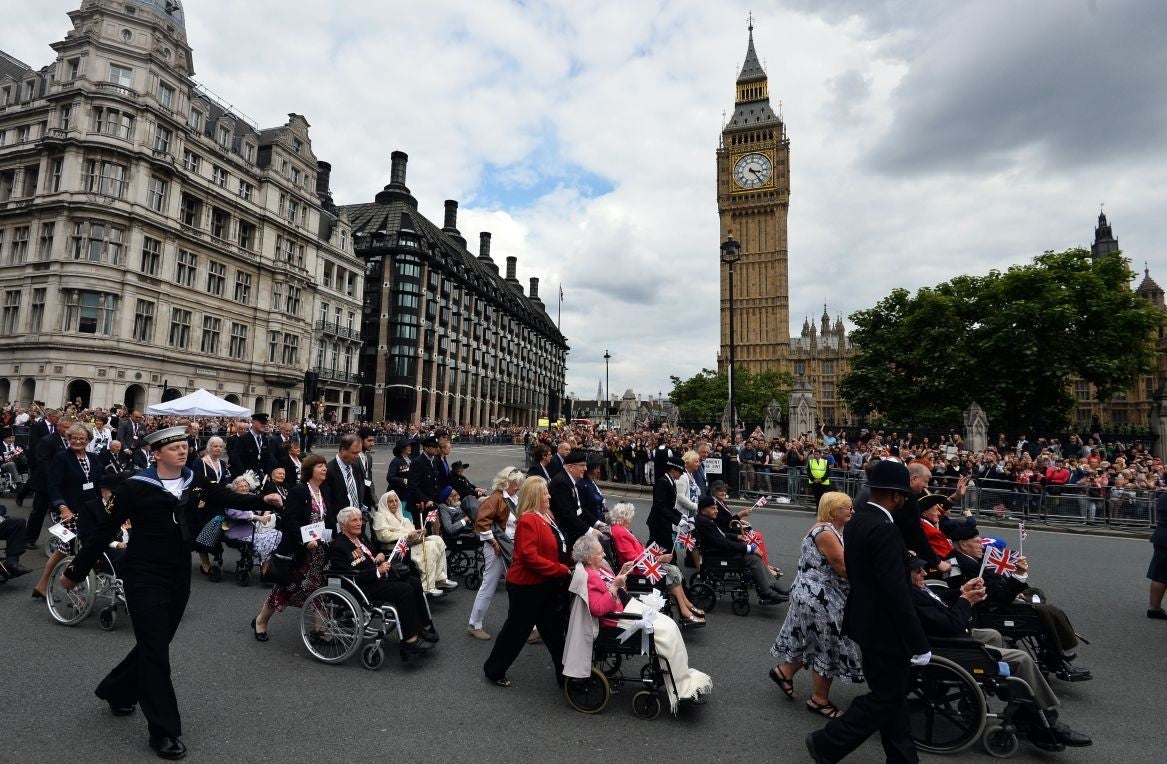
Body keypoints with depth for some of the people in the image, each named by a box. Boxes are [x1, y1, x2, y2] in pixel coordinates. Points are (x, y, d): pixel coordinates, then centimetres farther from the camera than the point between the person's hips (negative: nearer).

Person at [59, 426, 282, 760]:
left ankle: (117, 691, 47)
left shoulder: (194, 483, 1)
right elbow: (105, 530, -5)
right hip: (144, 577, -5)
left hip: (179, 577, 5)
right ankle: (164, 731, 9)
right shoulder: (135, 488, -11)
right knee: (156, 650, -1)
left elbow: (228, 498, -11)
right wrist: (75, 570, 0)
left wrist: (263, 500, -28)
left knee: (154, 644, 18)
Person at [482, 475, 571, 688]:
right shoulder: (528, 521, -22)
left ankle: (565, 673, 28)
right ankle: (494, 670, 30)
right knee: (517, 629, 9)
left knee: (554, 630, 16)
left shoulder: (547, 516, 6)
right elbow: (530, 557, -28)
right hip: (527, 586, -8)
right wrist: (562, 570, -23)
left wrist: (564, 570, 5)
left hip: (546, 585, 8)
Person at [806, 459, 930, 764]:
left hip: (866, 619, 9)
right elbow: (896, 593, -27)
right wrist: (919, 643, -20)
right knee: (884, 699, 8)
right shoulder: (884, 529, -26)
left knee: (893, 696, 20)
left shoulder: (855, 520, 4)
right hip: (884, 627, -9)